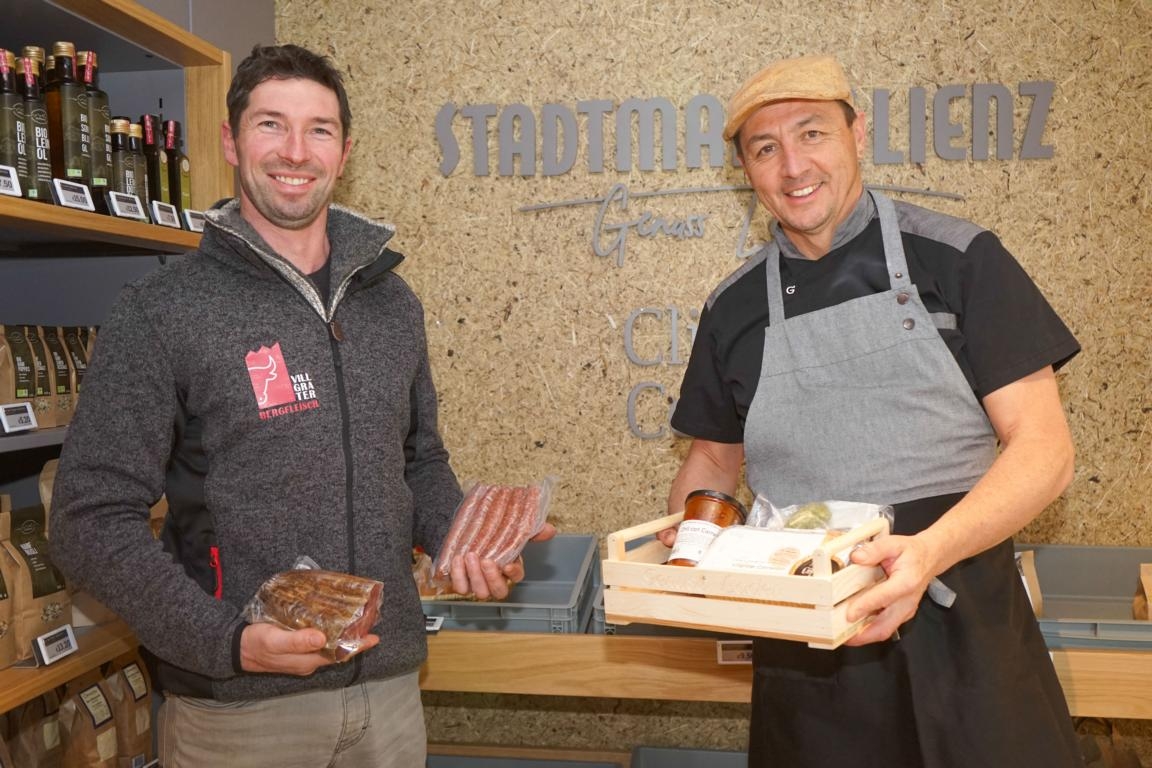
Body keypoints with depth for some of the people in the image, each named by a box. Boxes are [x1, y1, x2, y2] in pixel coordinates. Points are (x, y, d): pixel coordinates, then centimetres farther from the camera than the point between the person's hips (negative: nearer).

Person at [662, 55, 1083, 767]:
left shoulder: (960, 259, -5)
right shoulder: (734, 307, 6)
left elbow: (1044, 447, -9)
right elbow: (715, 458, 16)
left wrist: (931, 550, -25)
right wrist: (683, 537, -5)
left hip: (960, 624, -2)